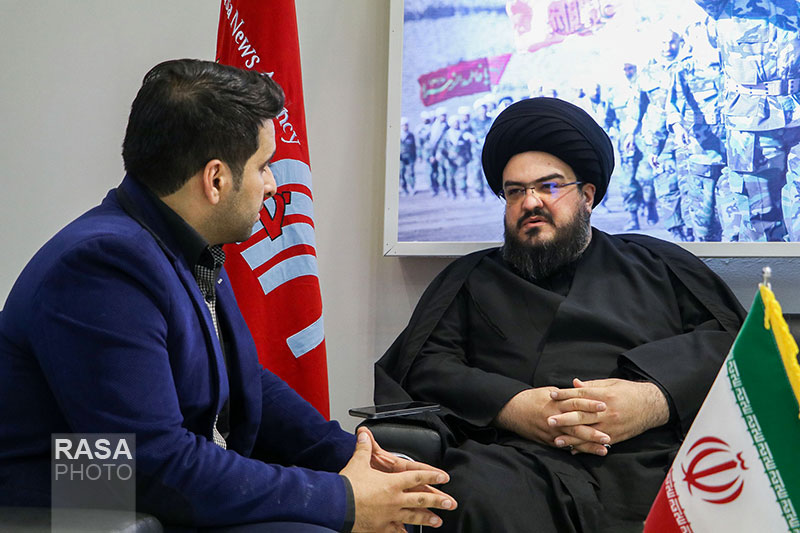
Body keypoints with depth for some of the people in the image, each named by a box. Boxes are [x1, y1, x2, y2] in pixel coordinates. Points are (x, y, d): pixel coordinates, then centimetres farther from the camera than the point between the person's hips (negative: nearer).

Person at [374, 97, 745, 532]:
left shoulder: (654, 264, 25)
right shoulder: (472, 278, 26)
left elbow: (734, 337, 12)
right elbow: (425, 366, 13)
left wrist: (654, 399, -9)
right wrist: (510, 407, -8)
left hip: (654, 463, 1)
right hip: (519, 462, 0)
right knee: (479, 497, -36)